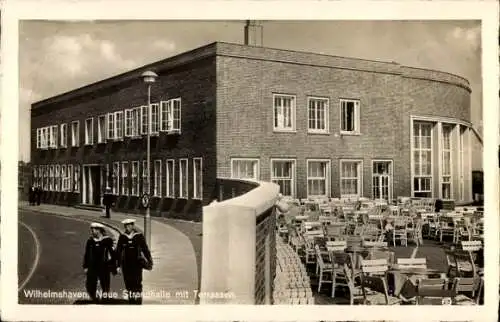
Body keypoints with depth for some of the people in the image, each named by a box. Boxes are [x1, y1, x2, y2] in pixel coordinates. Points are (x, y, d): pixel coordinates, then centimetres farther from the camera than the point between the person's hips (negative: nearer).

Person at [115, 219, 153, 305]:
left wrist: (149, 262, 4)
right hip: (126, 264, 2)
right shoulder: (122, 237, 4)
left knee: (137, 284, -7)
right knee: (128, 285, 4)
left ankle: (138, 302, -3)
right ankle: (131, 301, 14)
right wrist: (118, 265, 4)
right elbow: (118, 252, 7)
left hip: (137, 263, -2)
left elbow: (145, 249, 3)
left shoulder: (139, 236, -1)